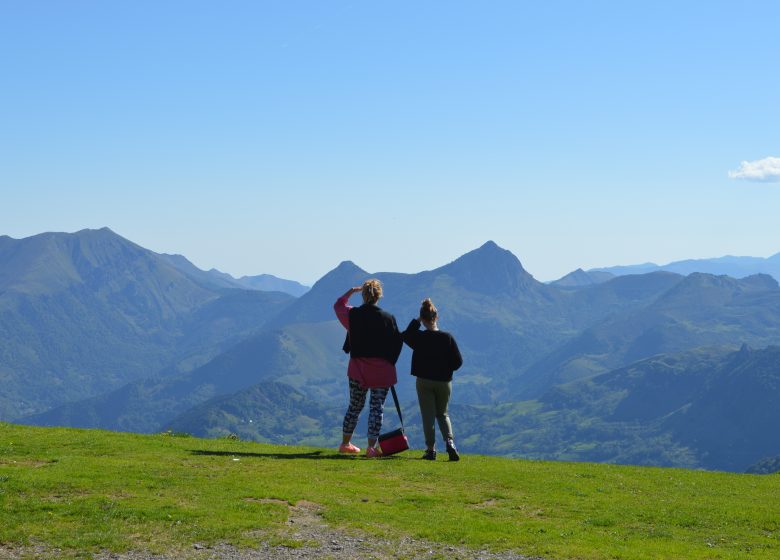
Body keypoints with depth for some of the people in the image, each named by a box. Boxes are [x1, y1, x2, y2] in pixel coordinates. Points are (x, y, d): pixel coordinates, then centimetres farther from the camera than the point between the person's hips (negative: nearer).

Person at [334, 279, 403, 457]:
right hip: (381, 371, -3)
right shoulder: (387, 318, -8)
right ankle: (371, 447, -4)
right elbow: (397, 342, -1)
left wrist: (351, 291, 24)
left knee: (354, 406, 16)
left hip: (357, 369, 3)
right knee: (377, 407, 2)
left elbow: (338, 305, 18)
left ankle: (345, 443, 25)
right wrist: (389, 362, 11)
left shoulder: (352, 315, -3)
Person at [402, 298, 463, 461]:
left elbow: (405, 335, 11)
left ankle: (431, 449, 4)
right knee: (443, 414, 17)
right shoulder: (447, 337, -10)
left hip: (424, 381, -1)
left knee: (428, 416, 6)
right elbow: (458, 361, -6)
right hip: (444, 381, 1)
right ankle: (449, 441, -4)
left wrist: (416, 321, 9)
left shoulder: (418, 338, -11)